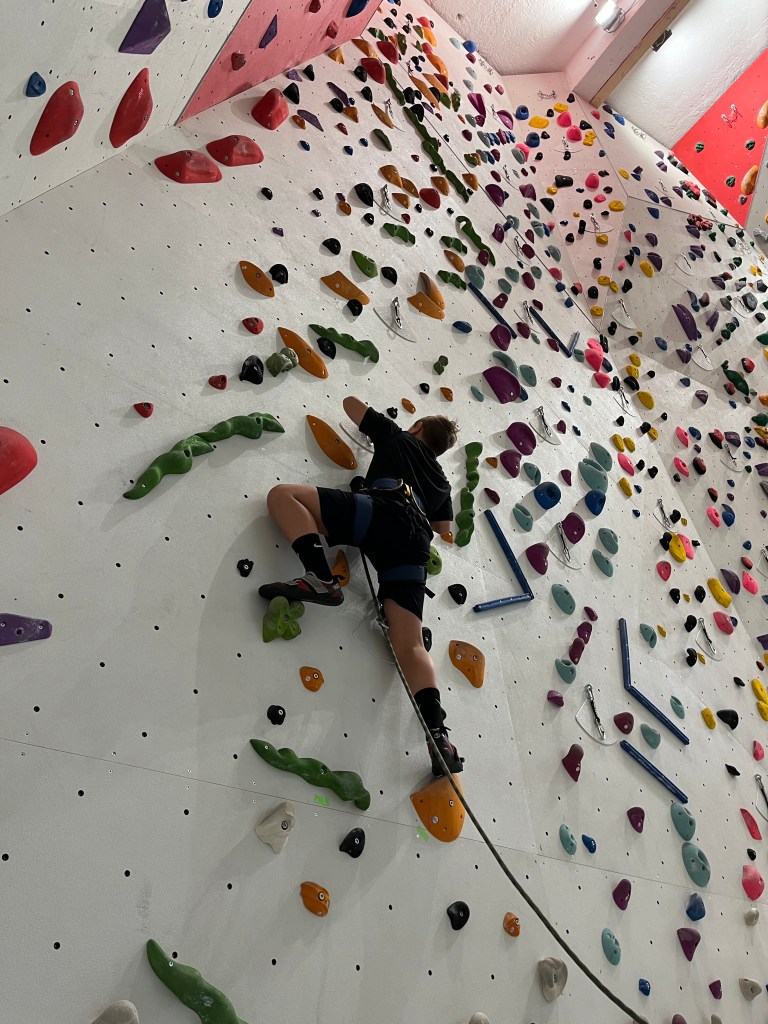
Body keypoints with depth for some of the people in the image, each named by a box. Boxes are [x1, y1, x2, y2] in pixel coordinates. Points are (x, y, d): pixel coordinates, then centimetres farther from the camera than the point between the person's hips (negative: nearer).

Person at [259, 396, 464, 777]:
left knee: (283, 494, -4)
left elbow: (351, 403, 38)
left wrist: (376, 427, 57)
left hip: (382, 513, -5)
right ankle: (437, 732, -19)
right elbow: (444, 527, 46)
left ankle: (320, 578, -25)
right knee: (410, 645, -1)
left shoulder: (396, 436, 29)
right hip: (415, 544, 6)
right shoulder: (440, 478, 39)